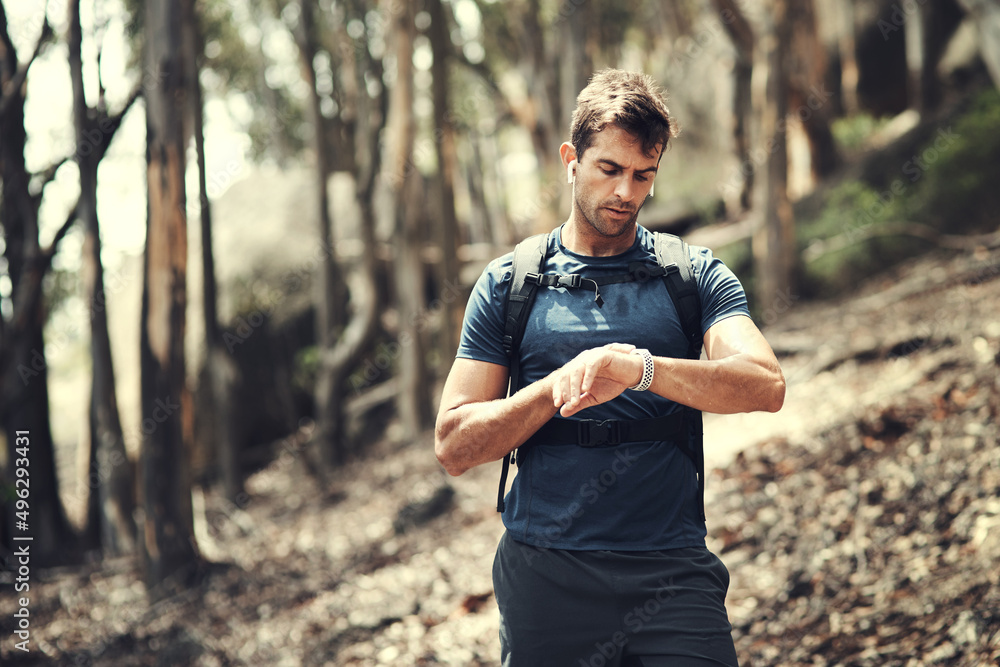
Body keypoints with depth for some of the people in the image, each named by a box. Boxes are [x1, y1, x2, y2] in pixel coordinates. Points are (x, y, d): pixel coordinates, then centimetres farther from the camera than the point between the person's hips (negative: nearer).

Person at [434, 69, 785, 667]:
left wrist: (639, 366, -25)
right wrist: (559, 387, -13)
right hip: (544, 574, 1)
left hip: (673, 572, 0)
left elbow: (766, 386, -11)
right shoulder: (510, 284, 8)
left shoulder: (695, 275, 8)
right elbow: (454, 448, 2)